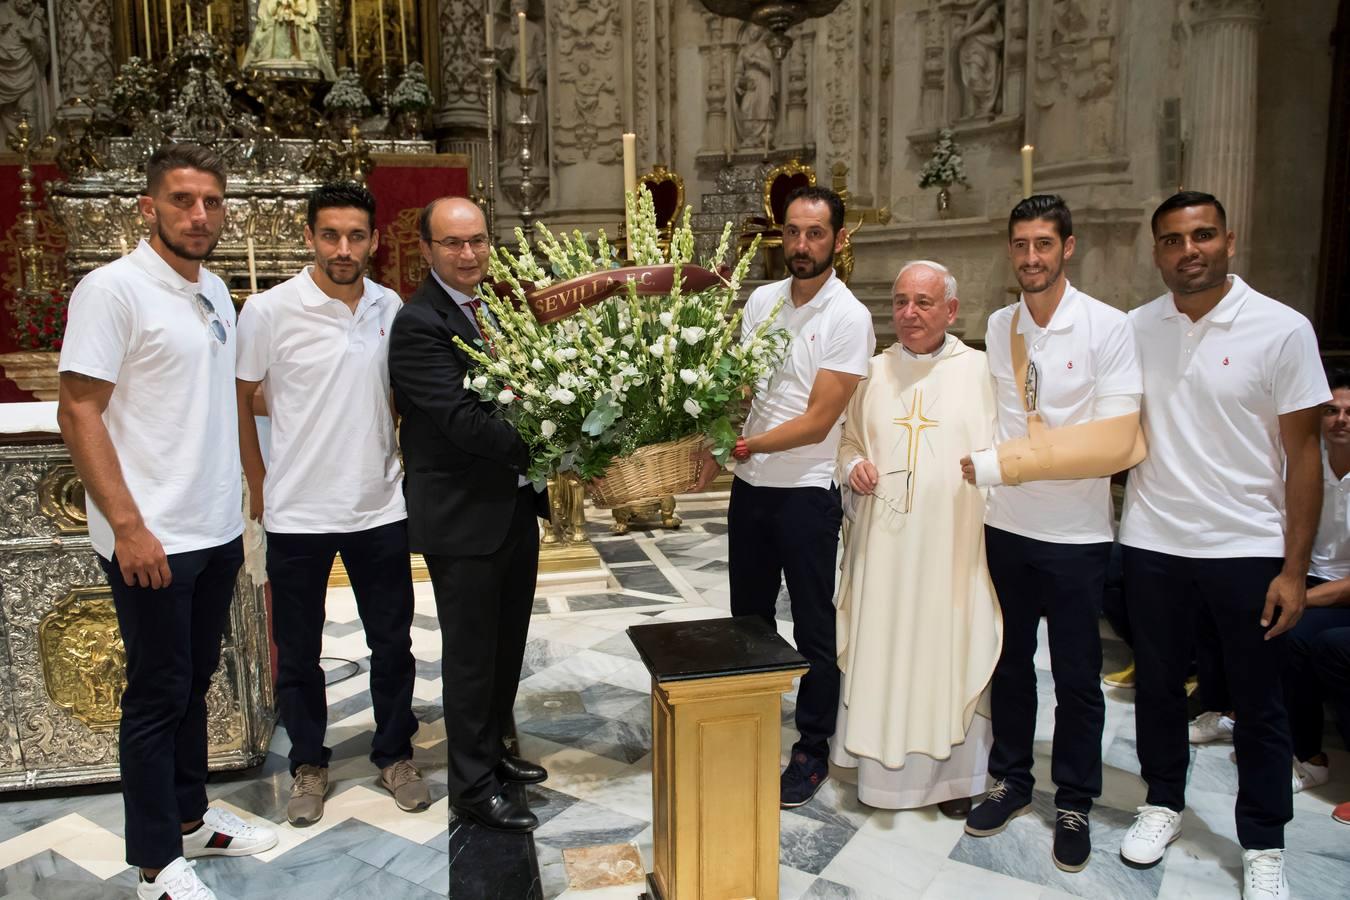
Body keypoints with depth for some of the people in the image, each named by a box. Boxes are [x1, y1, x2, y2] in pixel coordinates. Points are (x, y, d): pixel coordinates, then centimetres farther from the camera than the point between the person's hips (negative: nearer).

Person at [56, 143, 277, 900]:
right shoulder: (113, 289, -12)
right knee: (158, 695, 6)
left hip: (217, 531, 7)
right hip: (153, 539, -7)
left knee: (194, 682, 18)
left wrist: (238, 507, 14)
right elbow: (78, 414, -15)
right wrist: (128, 526, -19)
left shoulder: (215, 292, 9)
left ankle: (190, 818, 35)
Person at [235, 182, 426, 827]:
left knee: (393, 642, 12)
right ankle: (309, 764, 33)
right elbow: (238, 403, 0)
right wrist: (260, 485, 2)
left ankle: (394, 755, 32)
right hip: (297, 514, -2)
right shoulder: (268, 311, -9)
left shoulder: (391, 308, 1)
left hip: (381, 508, 3)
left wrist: (410, 468, 7)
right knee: (298, 651, 13)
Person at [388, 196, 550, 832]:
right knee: (471, 654, 6)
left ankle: (491, 749, 40)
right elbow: (462, 421, -26)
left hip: (516, 508, 8)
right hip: (463, 517, -8)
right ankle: (472, 784, 24)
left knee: (508, 644, 20)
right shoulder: (419, 324, -16)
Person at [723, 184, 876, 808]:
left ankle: (812, 750, 25)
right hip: (750, 484, 6)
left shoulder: (848, 318, -13)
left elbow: (817, 422, -17)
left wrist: (745, 446, -16)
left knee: (814, 627, 8)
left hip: (807, 491, -6)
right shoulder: (762, 300, 5)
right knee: (749, 616, 18)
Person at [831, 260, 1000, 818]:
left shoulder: (977, 369, 0)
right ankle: (885, 768, 26)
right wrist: (854, 467, -3)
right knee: (881, 648, 8)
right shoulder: (875, 371, 9)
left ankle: (954, 773, 25)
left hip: (953, 541, -2)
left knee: (951, 650, 6)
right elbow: (850, 440, 17)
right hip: (883, 540, 3)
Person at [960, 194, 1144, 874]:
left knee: (1077, 678, 10)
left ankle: (1074, 803, 29)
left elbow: (1117, 442, -16)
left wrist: (1006, 461, -19)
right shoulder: (997, 326, 3)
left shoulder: (1108, 328, -10)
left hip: (1076, 534, -3)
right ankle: (1012, 781, 35)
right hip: (1006, 525, 4)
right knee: (1009, 662, 16)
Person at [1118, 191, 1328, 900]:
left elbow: (1304, 455, -5)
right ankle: (1163, 803, 36)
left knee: (1258, 703, 11)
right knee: (1157, 684, 15)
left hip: (1248, 549, -2)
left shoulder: (1282, 330, -7)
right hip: (1152, 544, 3)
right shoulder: (1135, 329, 1)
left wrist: (1294, 568, -8)